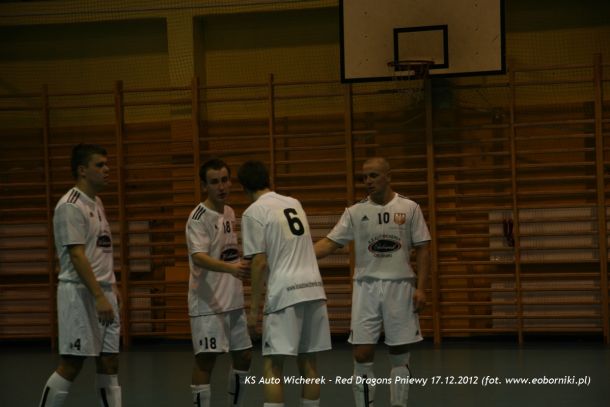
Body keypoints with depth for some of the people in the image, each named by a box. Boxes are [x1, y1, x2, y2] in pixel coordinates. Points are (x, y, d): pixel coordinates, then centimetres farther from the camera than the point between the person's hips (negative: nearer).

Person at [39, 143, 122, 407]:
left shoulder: (96, 203, 15)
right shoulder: (70, 206, -13)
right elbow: (76, 256, -19)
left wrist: (111, 286, 16)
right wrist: (99, 296, -23)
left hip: (104, 293, 9)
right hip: (80, 293, -9)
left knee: (109, 362, 7)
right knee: (71, 365, -6)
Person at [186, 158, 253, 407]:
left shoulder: (230, 213, 11)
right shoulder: (199, 217, -14)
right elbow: (198, 258, -29)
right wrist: (231, 268, -44)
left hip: (234, 302, 8)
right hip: (208, 303, -8)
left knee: (244, 356, 13)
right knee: (206, 360, -8)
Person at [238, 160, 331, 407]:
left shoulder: (253, 212, -4)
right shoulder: (294, 204, 16)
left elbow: (260, 263, -8)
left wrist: (253, 308, -4)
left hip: (286, 293, -6)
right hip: (314, 288, 6)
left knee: (272, 366, -4)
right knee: (308, 363, 11)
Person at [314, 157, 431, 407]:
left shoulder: (409, 208, 1)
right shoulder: (355, 212, 3)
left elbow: (422, 249, 2)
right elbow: (330, 242, 0)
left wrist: (420, 288, -6)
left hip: (400, 286, -1)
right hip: (366, 287, 1)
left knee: (400, 356, 5)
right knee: (362, 355, -3)